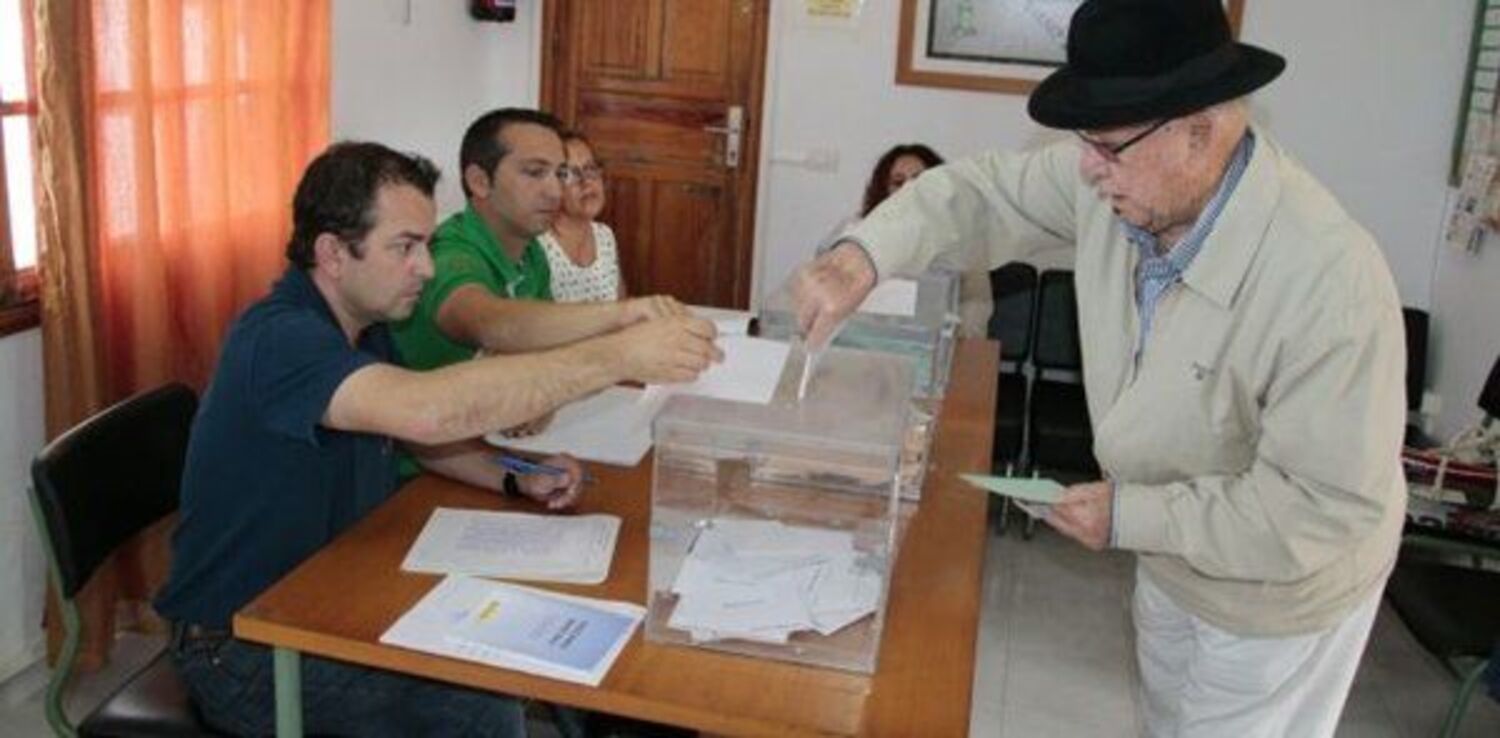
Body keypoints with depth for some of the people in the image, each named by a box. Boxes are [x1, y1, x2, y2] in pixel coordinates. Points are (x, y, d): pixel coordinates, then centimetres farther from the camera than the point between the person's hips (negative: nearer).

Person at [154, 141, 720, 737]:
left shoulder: (364, 326, 3)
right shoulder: (279, 338, -26)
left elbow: (419, 432, 16)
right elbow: (424, 410, -43)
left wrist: (515, 481, -4)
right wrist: (617, 357, -43)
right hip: (241, 649, -8)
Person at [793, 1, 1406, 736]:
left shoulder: (1331, 281, -37)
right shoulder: (1119, 182, -18)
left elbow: (1331, 506, -32)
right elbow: (980, 191, -6)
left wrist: (1132, 515, -28)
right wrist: (862, 254, -23)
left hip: (1277, 587, -6)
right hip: (1172, 556, 7)